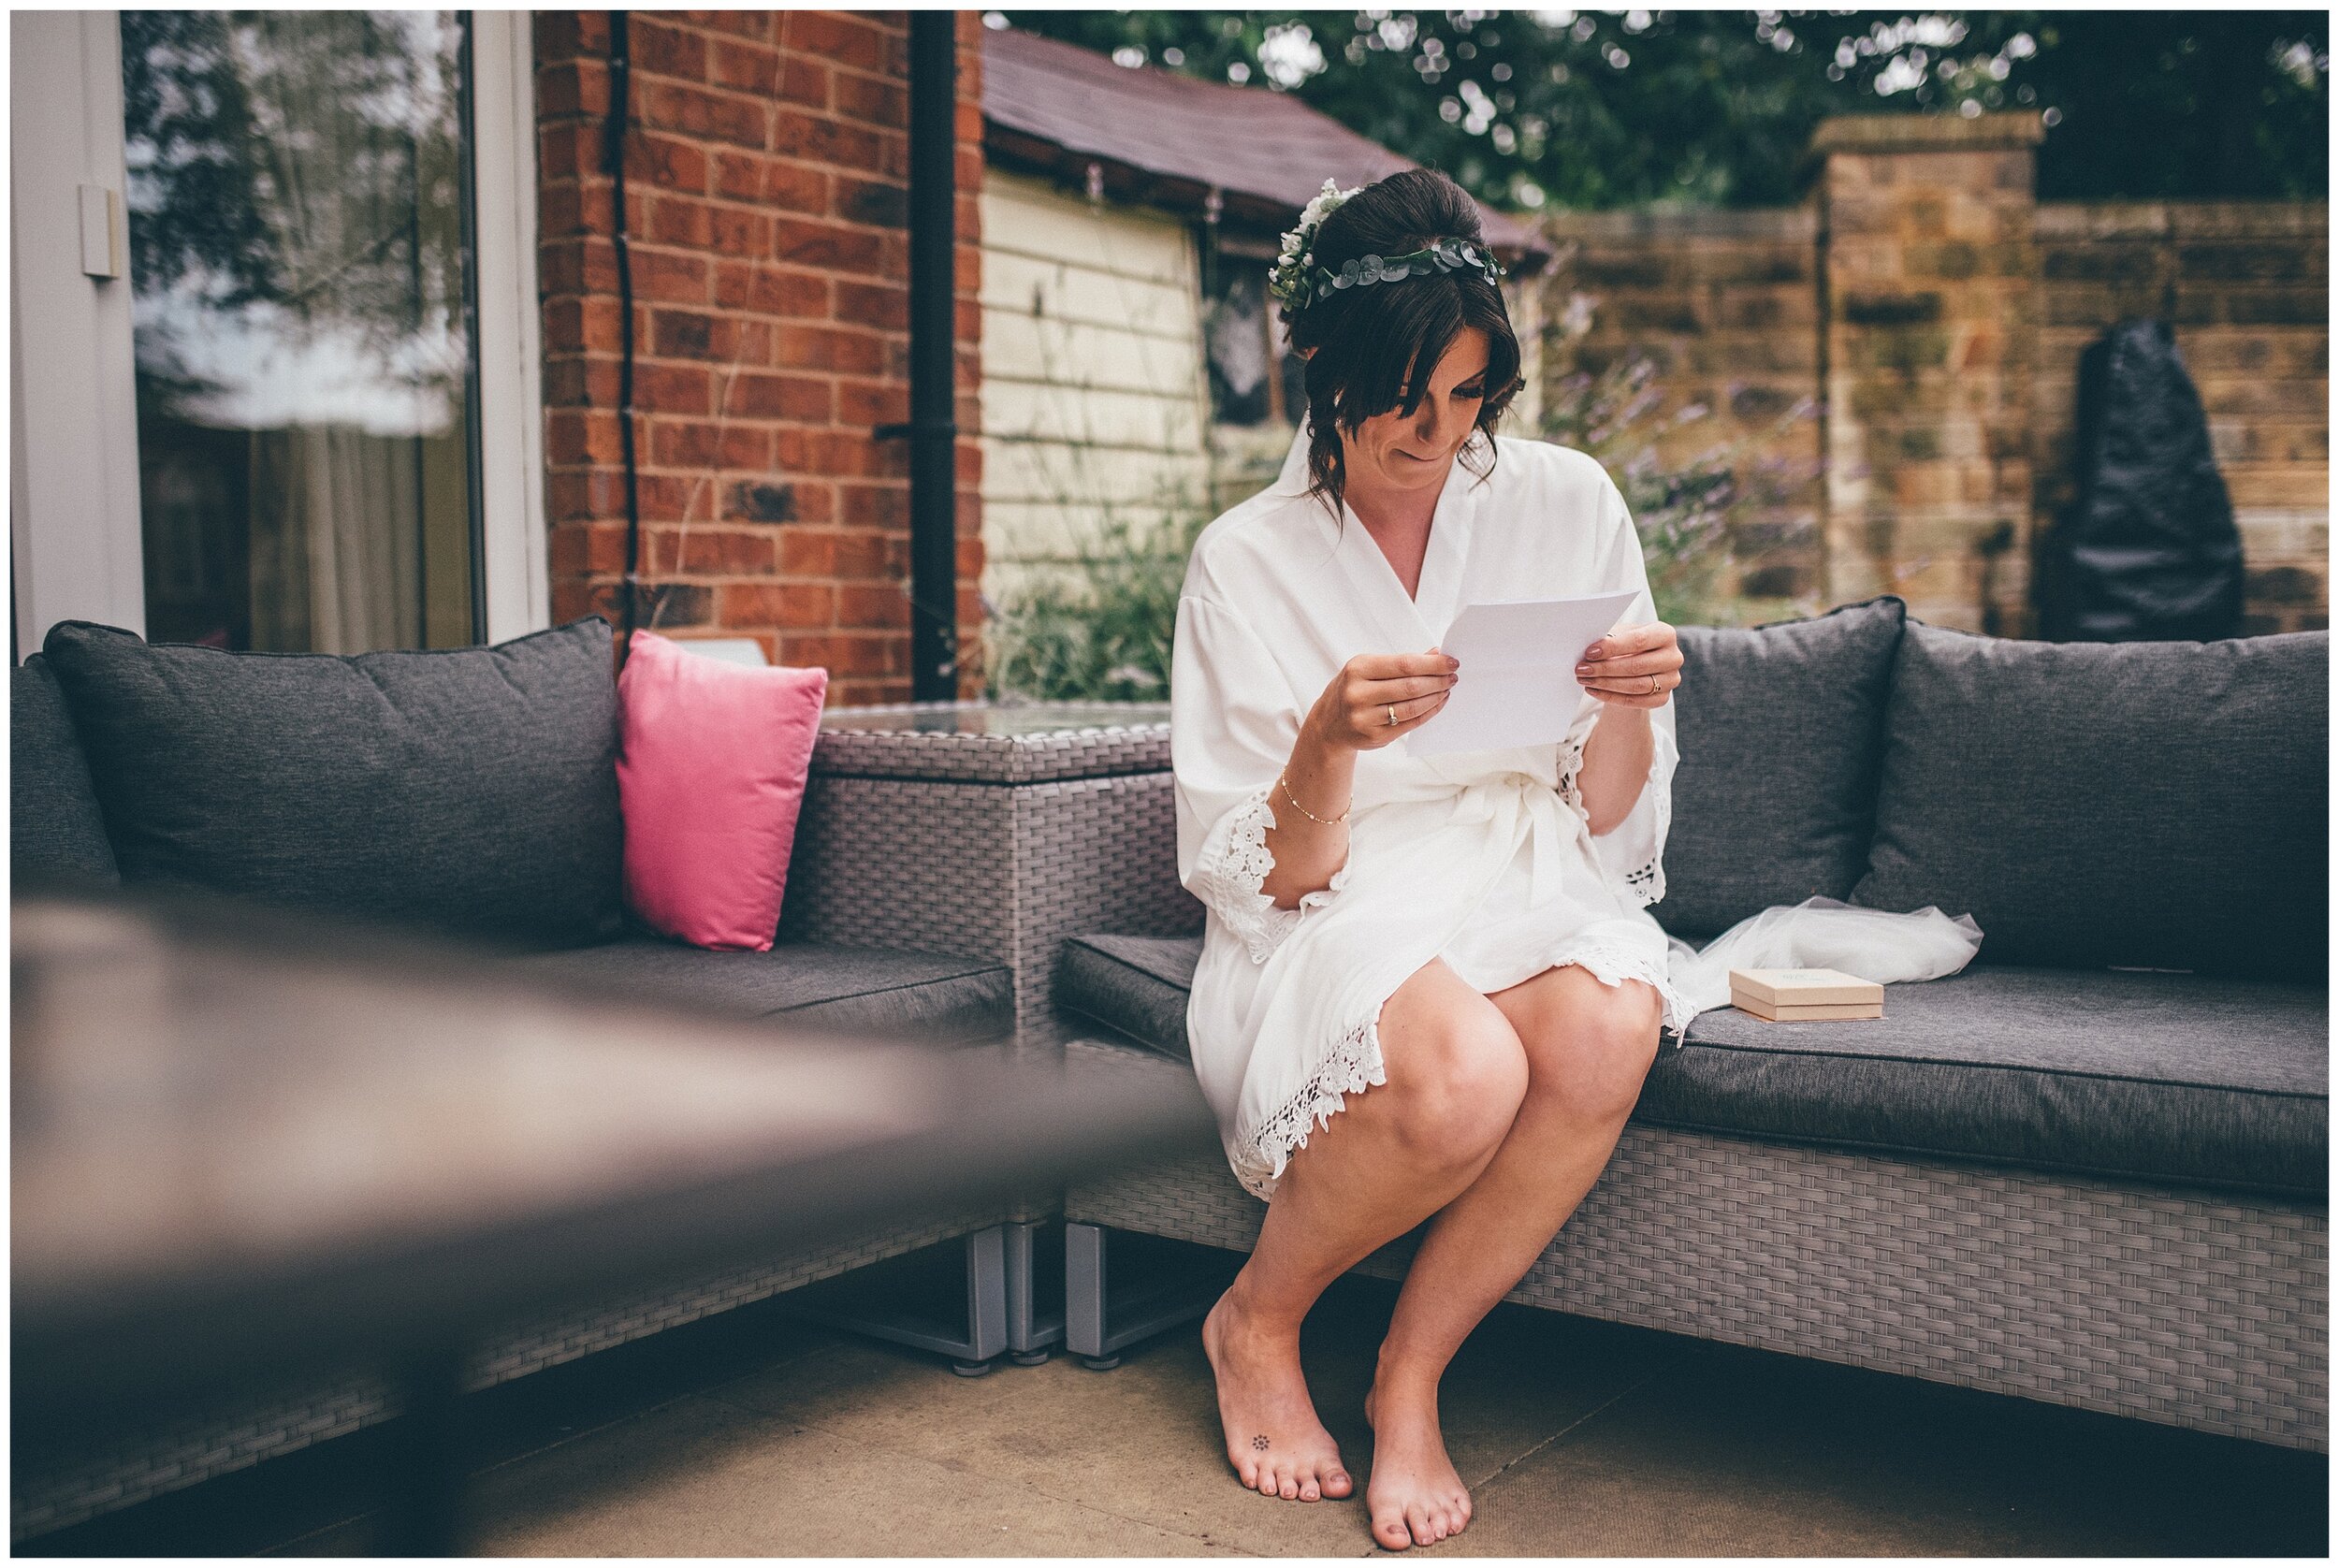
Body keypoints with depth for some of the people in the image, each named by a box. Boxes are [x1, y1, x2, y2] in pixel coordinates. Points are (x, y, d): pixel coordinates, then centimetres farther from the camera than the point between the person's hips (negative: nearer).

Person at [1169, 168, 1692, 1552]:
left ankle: (1413, 1375, -9)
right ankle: (1258, 1324, -3)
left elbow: (1606, 825, 6)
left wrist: (1631, 703, -16)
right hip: (1336, 920, -2)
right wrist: (1330, 743, -26)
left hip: (1531, 893, 3)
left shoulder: (1567, 505, 2)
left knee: (1609, 1030, -33)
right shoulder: (1247, 564, -4)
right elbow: (1263, 878, -7)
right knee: (1462, 1073, -36)